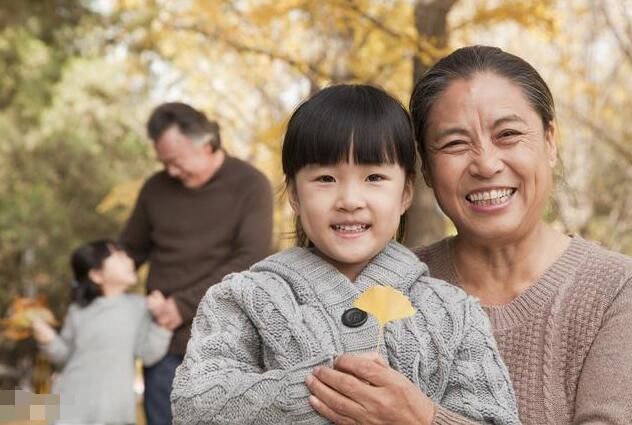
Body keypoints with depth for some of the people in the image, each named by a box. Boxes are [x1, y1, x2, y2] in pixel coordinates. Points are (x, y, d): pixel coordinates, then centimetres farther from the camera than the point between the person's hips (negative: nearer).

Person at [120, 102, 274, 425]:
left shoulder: (250, 186, -4)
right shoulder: (156, 188, 7)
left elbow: (251, 261, -13)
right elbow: (130, 250, 18)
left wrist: (186, 304, -18)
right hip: (164, 341, 4)